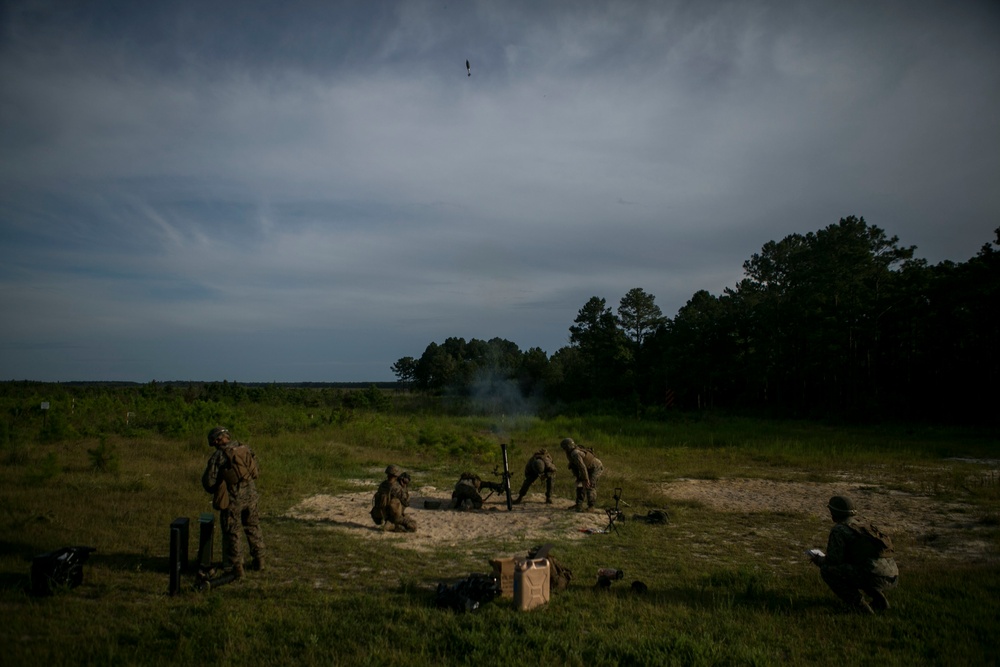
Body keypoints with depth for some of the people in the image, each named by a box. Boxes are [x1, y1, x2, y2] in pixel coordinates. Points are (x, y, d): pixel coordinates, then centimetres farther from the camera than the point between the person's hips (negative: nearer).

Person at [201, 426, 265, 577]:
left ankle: (237, 566, 15)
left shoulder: (218, 455, -13)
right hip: (250, 496, 5)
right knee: (253, 528, 20)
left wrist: (215, 491, 9)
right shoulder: (245, 449, 2)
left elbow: (208, 481, -11)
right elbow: (256, 471, 9)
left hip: (232, 499, -5)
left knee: (232, 532, 9)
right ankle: (259, 560, 28)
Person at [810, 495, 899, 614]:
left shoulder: (839, 530, -3)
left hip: (874, 576, -9)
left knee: (826, 570, -4)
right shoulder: (862, 524, 22)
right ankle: (879, 598, 18)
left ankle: (858, 604, -5)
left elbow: (832, 561, -6)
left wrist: (818, 559, 14)